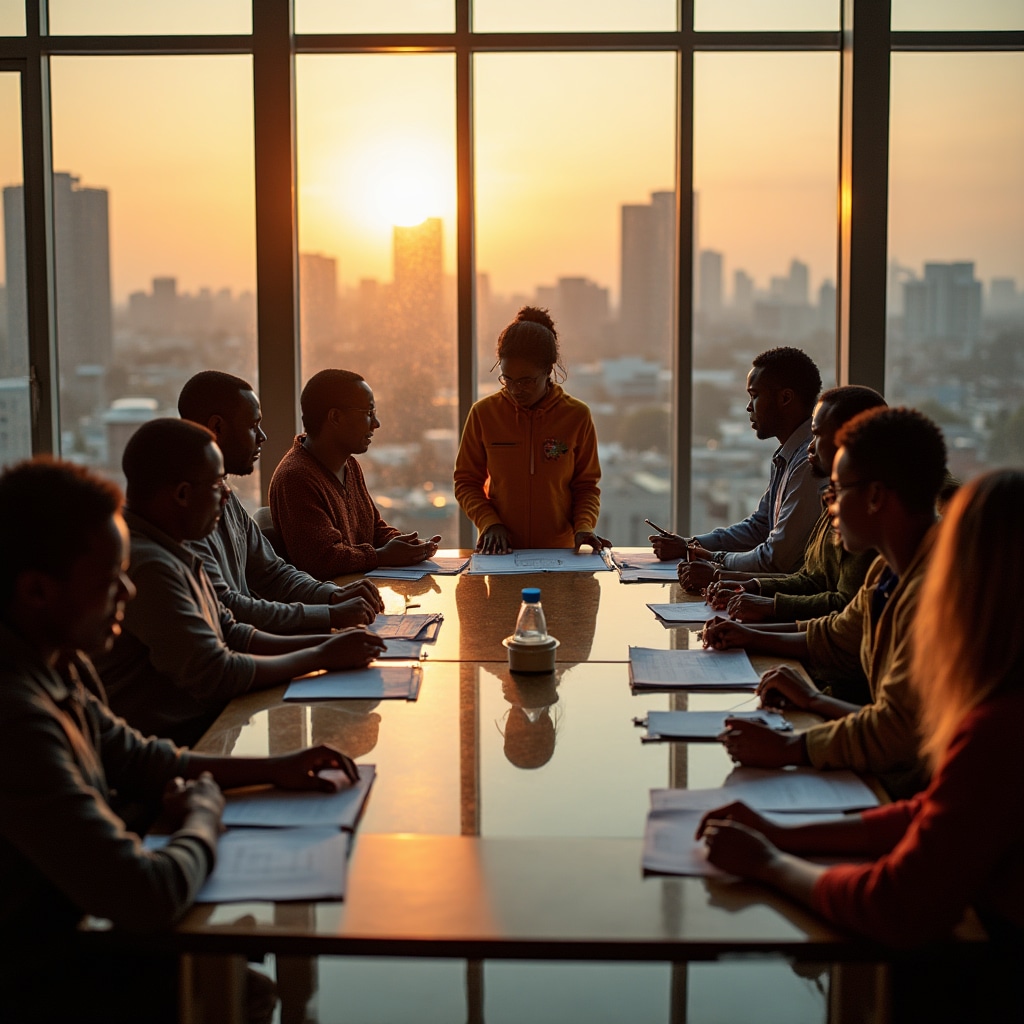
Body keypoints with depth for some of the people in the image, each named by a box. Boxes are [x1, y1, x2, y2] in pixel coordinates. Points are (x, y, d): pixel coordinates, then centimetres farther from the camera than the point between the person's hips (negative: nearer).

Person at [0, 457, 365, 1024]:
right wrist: (202, 816, -13)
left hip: (71, 930, 9)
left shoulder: (61, 665, -2)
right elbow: (148, 896, -35)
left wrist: (272, 769, 8)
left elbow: (132, 756, 17)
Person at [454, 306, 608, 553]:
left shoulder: (577, 416, 2)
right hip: (501, 551, 1)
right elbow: (466, 481, 9)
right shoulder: (484, 413, 3)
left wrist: (583, 527, -8)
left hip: (560, 549, 0)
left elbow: (586, 485, 9)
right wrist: (489, 523, -6)